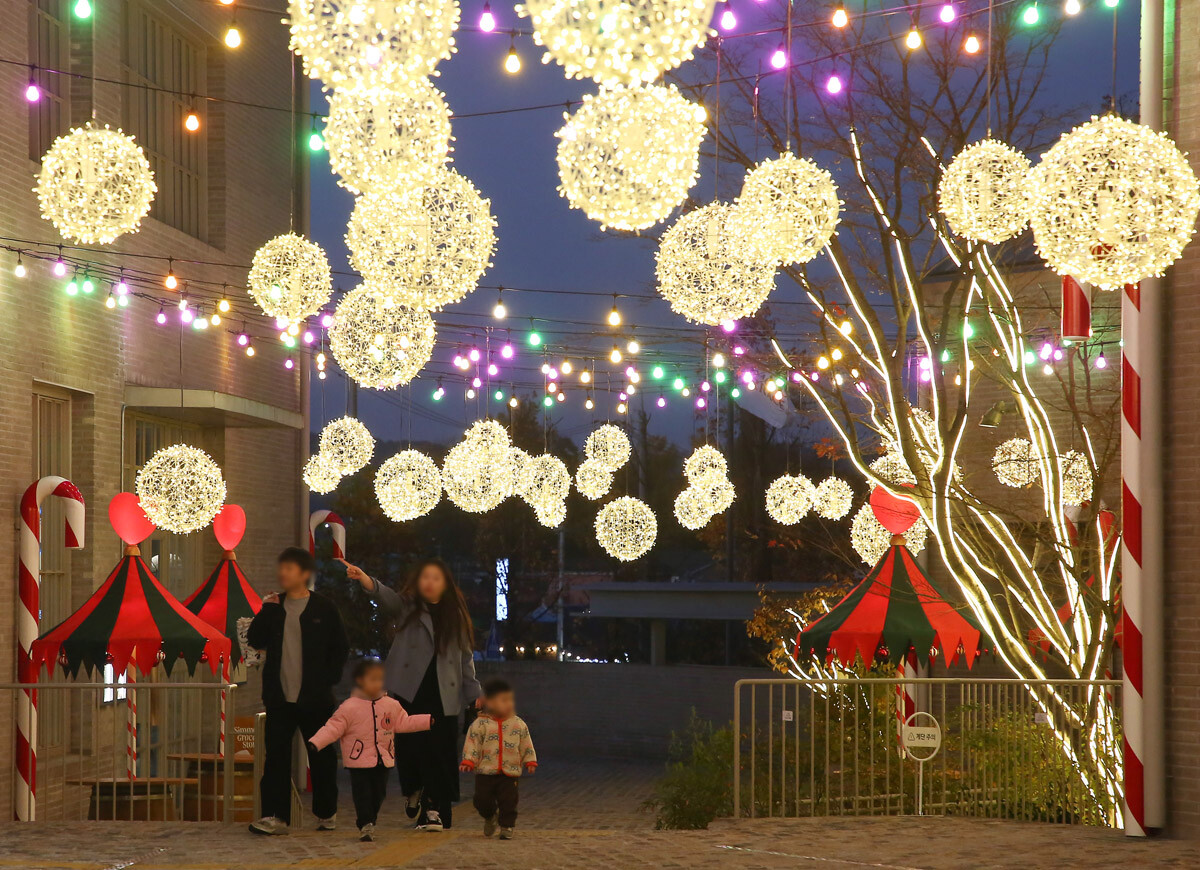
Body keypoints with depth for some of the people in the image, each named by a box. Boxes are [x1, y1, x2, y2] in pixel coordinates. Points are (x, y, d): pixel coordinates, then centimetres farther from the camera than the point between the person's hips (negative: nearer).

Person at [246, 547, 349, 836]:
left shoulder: (323, 608, -1)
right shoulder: (274, 606, 9)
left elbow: (341, 649, 2)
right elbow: (255, 641, 4)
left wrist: (328, 680, -7)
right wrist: (265, 612, -7)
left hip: (314, 698, -3)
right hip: (280, 697, 3)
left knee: (321, 757, 6)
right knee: (276, 755, -3)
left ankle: (326, 814, 19)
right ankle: (275, 816, -3)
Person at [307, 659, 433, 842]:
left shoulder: (391, 705, 5)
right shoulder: (349, 707, -8)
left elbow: (405, 722, 14)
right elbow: (333, 728, -9)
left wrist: (429, 721, 8)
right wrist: (315, 743, -21)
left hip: (383, 761, 4)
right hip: (359, 762, -4)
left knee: (379, 794, 9)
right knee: (362, 794, -6)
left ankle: (368, 823, 23)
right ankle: (365, 825, 0)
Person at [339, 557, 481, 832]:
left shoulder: (456, 616, 14)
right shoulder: (406, 607, 7)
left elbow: (466, 657, 17)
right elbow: (384, 595, -13)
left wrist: (475, 693, 10)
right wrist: (363, 578, -34)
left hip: (443, 696, 1)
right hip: (409, 692, -1)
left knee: (439, 752, -5)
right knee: (409, 745, -4)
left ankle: (434, 810, 2)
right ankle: (413, 791, 26)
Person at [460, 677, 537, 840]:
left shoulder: (519, 724, 4)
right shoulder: (480, 724, -4)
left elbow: (527, 746, 11)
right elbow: (472, 744, -3)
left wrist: (530, 761, 3)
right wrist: (468, 761, -12)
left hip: (510, 773, 1)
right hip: (485, 772, -1)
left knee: (508, 801, -4)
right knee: (482, 801, 1)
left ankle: (507, 827, 13)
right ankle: (490, 817, 31)